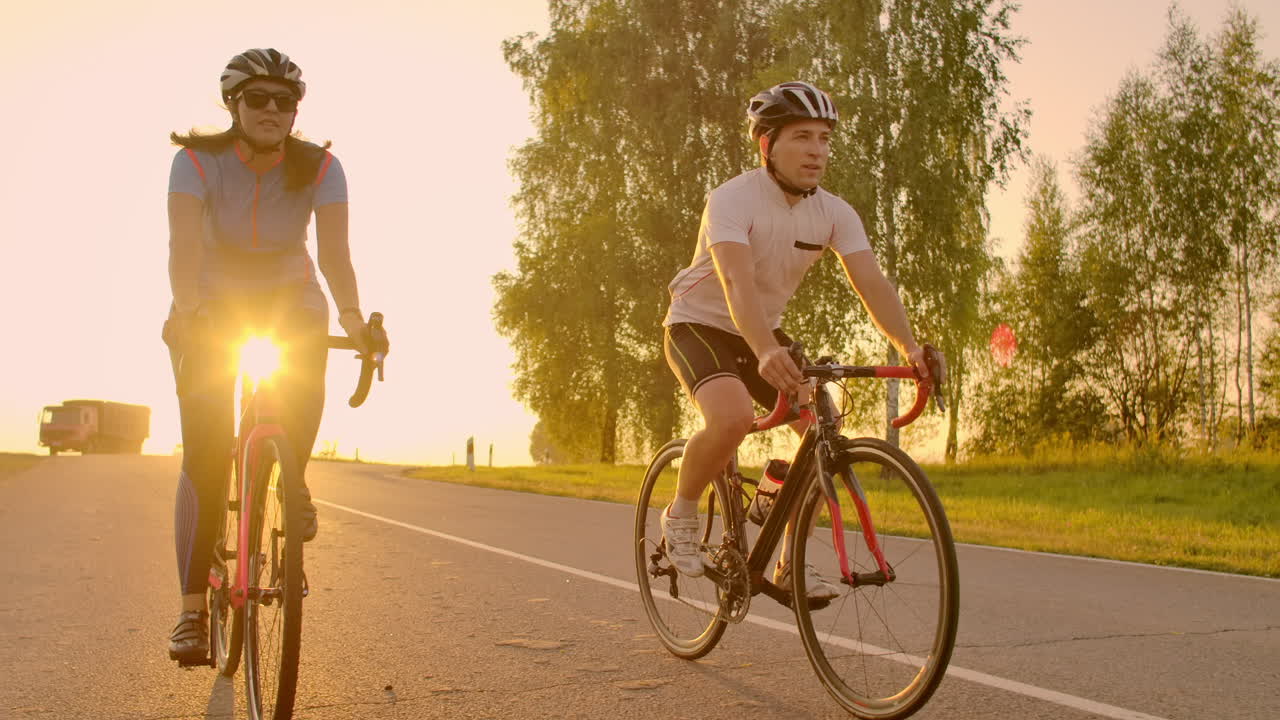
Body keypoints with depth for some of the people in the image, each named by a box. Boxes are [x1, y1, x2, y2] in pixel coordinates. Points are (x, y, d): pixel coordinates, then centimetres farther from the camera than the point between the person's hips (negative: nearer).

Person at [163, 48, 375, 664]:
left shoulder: (319, 168, -17)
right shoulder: (197, 160, -20)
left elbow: (333, 250, -28)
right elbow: (183, 243, -34)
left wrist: (350, 313, -46)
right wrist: (185, 309, -53)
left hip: (289, 297, 1)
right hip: (212, 301, -1)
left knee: (305, 375, -31)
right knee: (204, 454, -11)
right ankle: (193, 608, -6)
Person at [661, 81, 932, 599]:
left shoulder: (835, 214, -8)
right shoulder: (733, 200, -25)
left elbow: (871, 283, -20)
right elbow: (737, 282, -40)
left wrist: (909, 348, -38)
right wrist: (766, 353, -58)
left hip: (765, 333, 6)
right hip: (700, 324, -6)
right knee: (732, 416, -35)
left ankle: (790, 563, 4)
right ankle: (680, 514, -6)